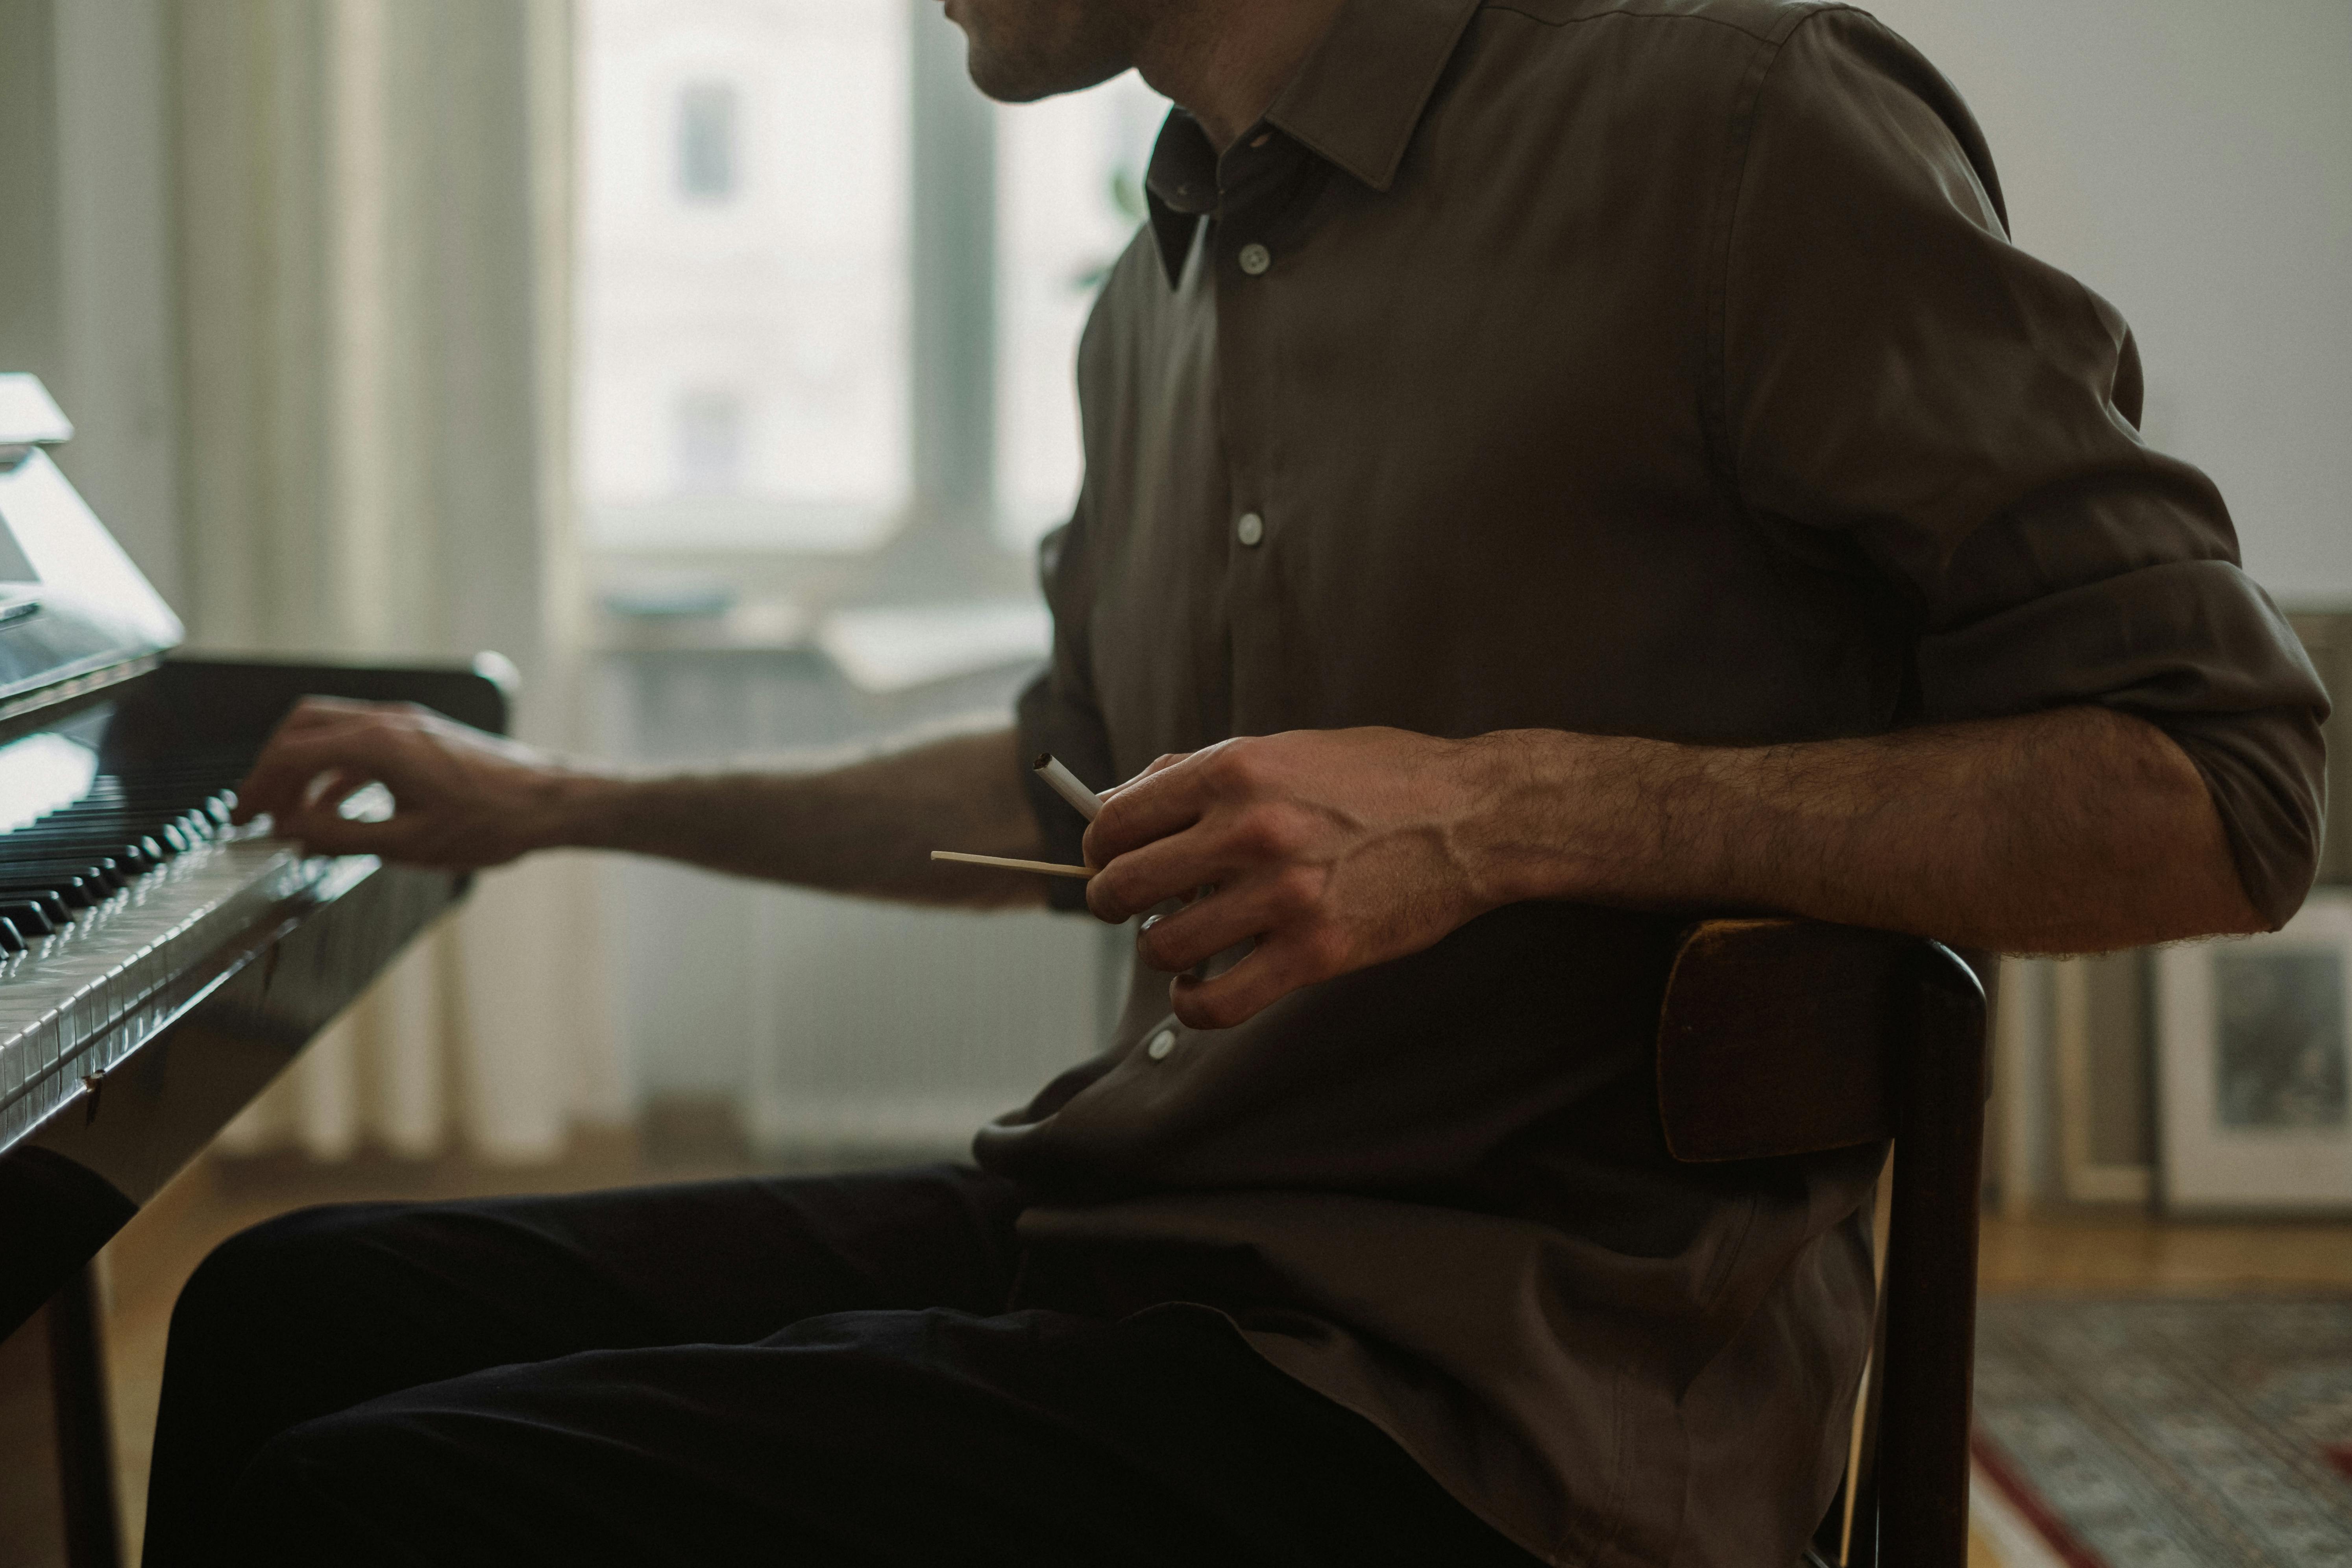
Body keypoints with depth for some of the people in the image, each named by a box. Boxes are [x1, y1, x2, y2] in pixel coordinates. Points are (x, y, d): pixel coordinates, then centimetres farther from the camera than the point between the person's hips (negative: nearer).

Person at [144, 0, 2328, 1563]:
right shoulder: (1158, 300, 15)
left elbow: (2221, 799, -14)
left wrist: (1523, 811, -24)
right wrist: (559, 806, 33)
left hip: (1482, 1370, -8)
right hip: (1121, 1222, 8)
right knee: (299, 1308, 2)